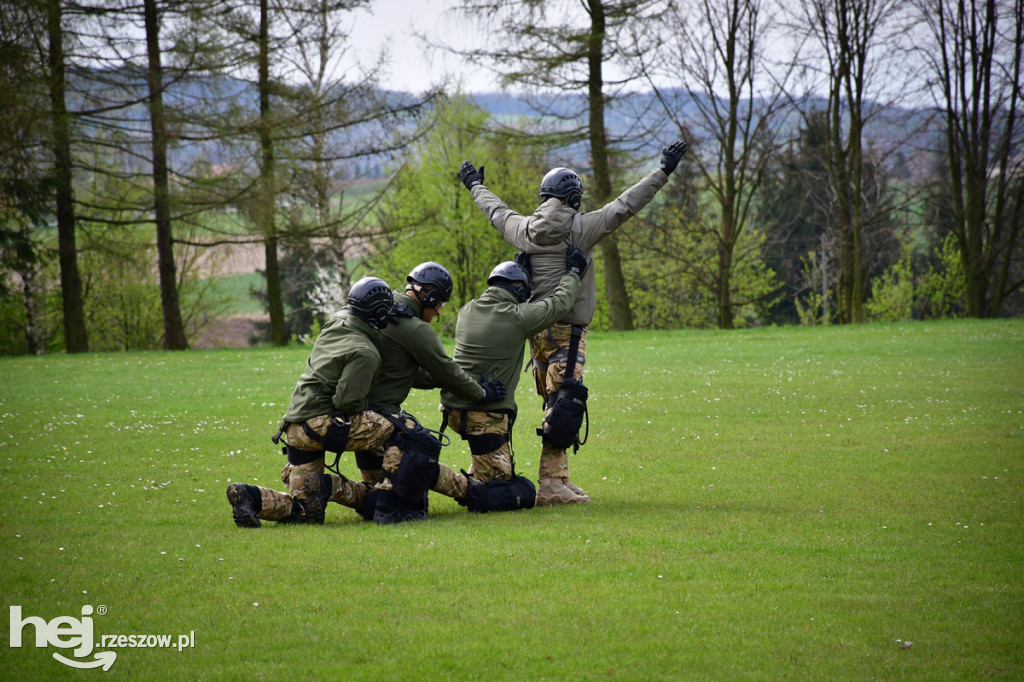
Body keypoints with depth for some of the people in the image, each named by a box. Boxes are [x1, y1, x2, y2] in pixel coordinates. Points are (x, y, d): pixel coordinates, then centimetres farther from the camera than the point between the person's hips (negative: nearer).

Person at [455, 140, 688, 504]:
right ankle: (552, 484, -13)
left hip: (536, 330, 7)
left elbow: (497, 212, 25)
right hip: (567, 333, -7)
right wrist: (663, 171, -6)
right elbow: (625, 205, -10)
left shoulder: (524, 230, 6)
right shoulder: (580, 229, -9)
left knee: (554, 404, 14)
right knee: (562, 408, -9)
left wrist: (475, 186, 45)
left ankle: (558, 478, 17)